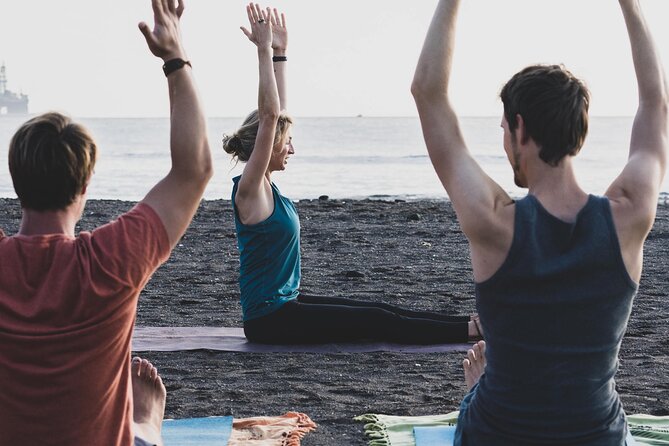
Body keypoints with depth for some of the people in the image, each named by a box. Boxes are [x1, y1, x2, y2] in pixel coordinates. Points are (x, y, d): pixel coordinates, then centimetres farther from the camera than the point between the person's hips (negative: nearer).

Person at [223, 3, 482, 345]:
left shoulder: (263, 185, 7)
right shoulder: (249, 188, -18)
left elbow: (276, 112, 10)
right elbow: (269, 116, -28)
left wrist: (279, 52, 9)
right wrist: (265, 51, -28)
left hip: (284, 304, 10)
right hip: (270, 319, -10)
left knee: (379, 312, 8)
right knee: (377, 322, -7)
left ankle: (470, 324, 11)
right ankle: (472, 330, -3)